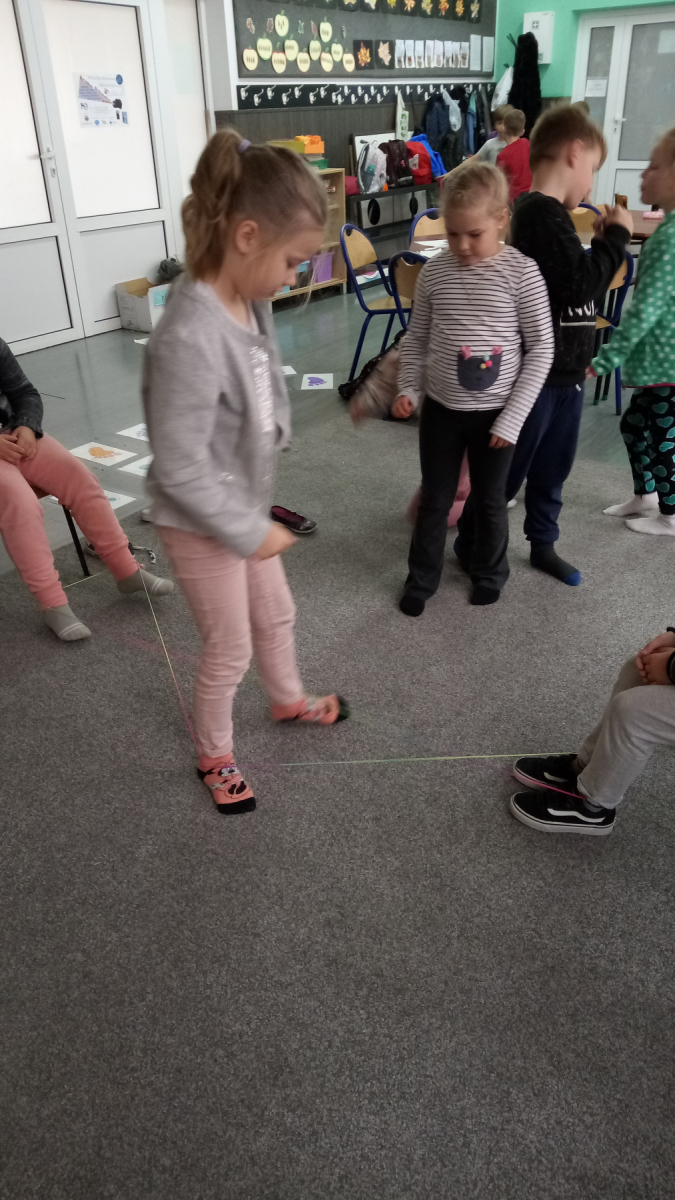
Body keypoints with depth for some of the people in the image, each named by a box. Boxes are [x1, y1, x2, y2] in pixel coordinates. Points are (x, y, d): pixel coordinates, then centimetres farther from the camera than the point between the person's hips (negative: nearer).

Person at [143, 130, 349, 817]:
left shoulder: (247, 299, -7)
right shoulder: (191, 339, -34)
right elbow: (181, 471, -30)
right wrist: (252, 532, -18)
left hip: (245, 505, 8)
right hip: (202, 524, -8)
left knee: (276, 614, 26)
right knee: (229, 651, 11)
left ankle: (288, 700, 55)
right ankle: (214, 755, 39)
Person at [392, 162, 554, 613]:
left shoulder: (522, 272, -12)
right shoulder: (434, 271, -3)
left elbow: (542, 347, -8)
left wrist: (513, 417, -12)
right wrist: (408, 389, -6)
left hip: (496, 413, -2)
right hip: (441, 409, 2)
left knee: (490, 500, 14)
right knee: (434, 500, 12)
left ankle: (490, 573, 37)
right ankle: (422, 579, 30)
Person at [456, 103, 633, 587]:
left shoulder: (548, 213, 12)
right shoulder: (541, 215, -21)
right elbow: (581, 285, -25)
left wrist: (603, 243, 12)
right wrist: (616, 237, -14)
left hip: (565, 369, 10)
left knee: (552, 469, 19)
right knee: (509, 469, 5)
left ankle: (543, 544, 35)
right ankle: (470, 542, 23)